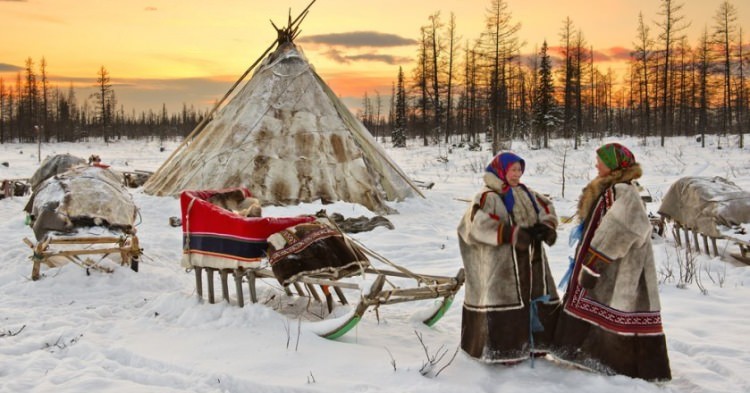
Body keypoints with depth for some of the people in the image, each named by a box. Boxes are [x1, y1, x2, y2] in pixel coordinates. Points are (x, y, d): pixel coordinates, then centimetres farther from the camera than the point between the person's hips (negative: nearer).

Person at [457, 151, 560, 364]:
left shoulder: (526, 193, 15)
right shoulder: (488, 196, -11)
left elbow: (547, 209, 18)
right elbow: (479, 224, -24)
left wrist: (548, 227, -5)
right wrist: (511, 234, -27)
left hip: (532, 261, 8)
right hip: (502, 265, -8)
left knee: (536, 298, 14)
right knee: (508, 300, -6)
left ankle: (535, 343, 29)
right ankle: (505, 350, 4)